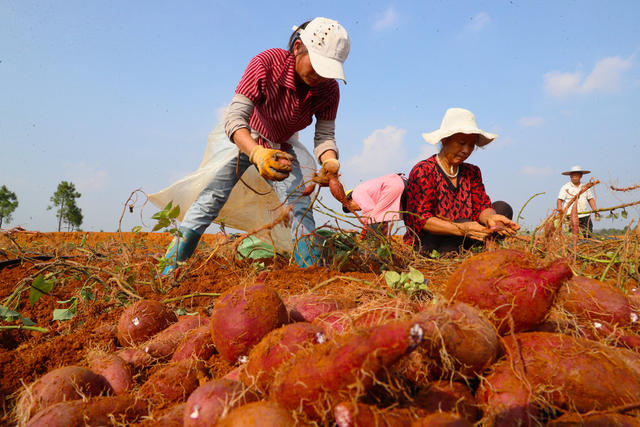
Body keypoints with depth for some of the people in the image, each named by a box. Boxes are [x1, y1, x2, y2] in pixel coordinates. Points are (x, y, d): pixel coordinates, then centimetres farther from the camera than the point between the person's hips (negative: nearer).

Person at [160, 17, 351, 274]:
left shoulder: (329, 89, -20)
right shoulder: (266, 64, -33)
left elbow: (325, 136, -18)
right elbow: (235, 117, -39)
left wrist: (330, 162, -42)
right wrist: (258, 154, -57)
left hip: (280, 147, 4)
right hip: (244, 140, -3)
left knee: (300, 206, -9)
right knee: (211, 200, -13)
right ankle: (170, 269, -5)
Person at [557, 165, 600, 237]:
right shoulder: (565, 187, 2)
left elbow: (590, 199, 21)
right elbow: (559, 201, -2)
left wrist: (595, 211, 10)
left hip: (585, 216, 4)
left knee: (588, 235, 0)